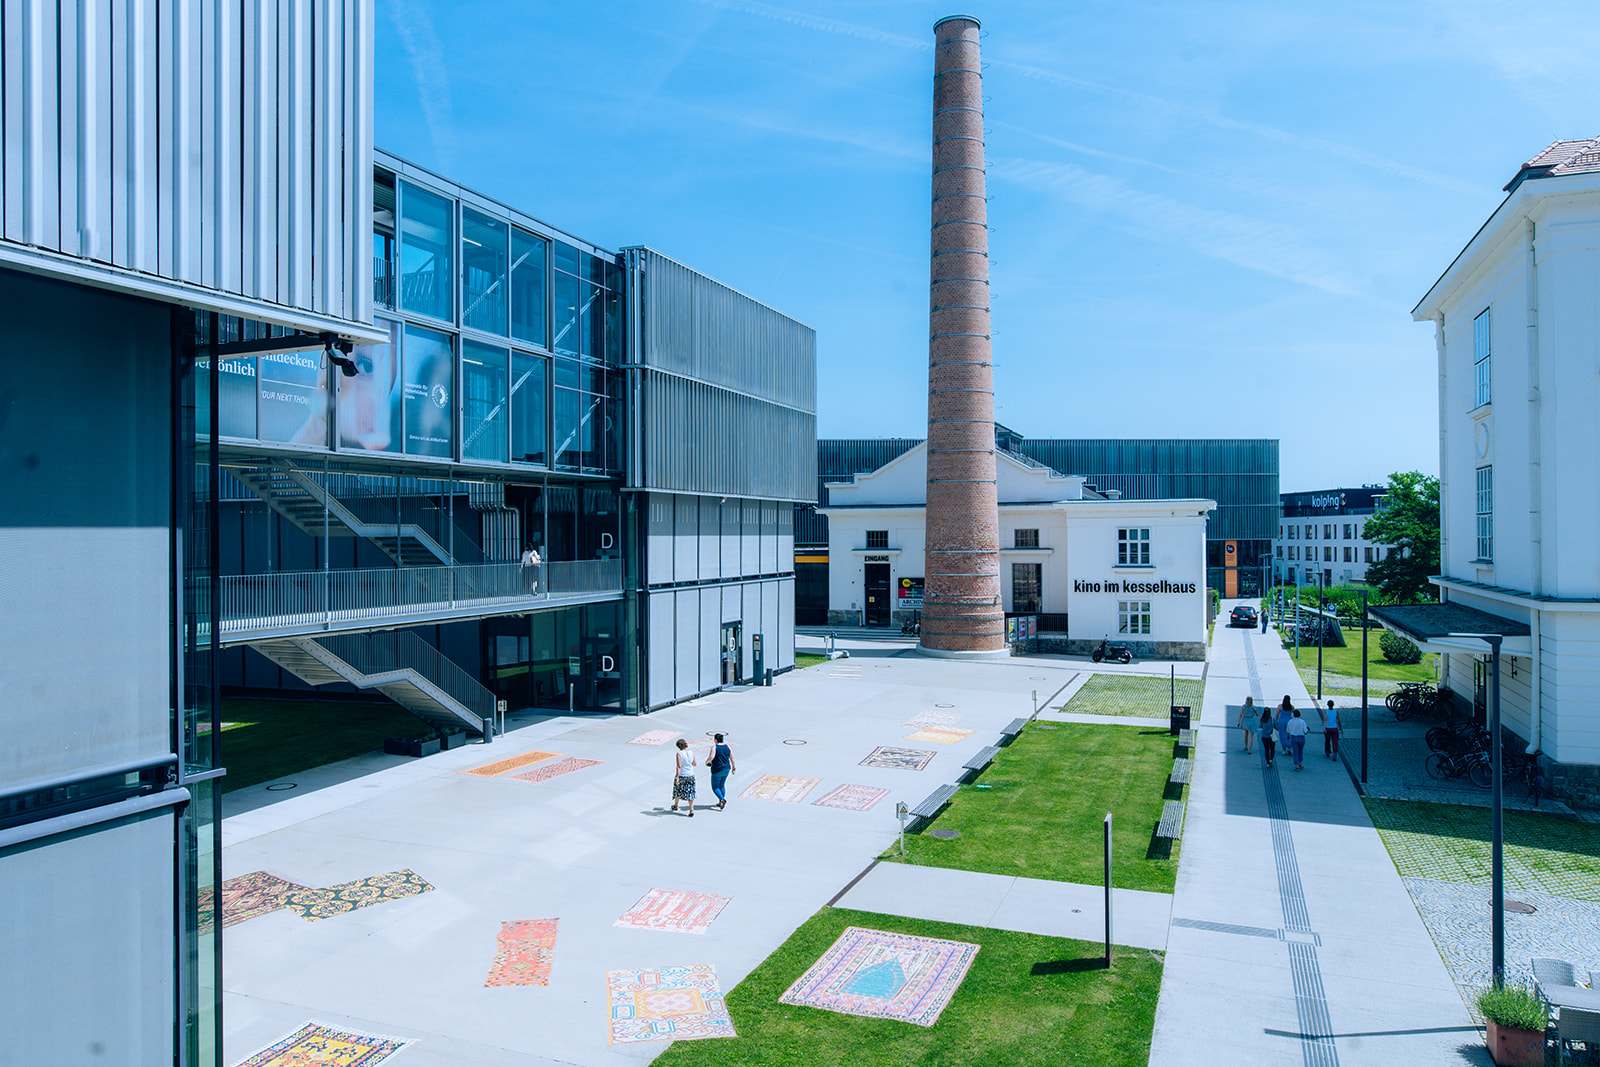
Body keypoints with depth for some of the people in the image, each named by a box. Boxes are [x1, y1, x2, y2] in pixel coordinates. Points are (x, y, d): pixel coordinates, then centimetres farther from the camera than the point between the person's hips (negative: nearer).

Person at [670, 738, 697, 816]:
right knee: (690, 793, 8)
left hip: (681, 775, -3)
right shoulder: (691, 753, -1)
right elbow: (695, 764, 10)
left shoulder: (679, 754, -15)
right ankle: (691, 810, -2)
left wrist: (677, 778, -21)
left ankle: (675, 806, 41)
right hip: (691, 775, 3)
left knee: (678, 790, 20)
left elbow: (679, 766, -21)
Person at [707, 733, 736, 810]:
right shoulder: (727, 747, 1)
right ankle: (721, 803, 24)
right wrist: (733, 768, 14)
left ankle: (722, 800, -15)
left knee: (715, 787, 7)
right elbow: (732, 759, 3)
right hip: (726, 769, 6)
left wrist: (706, 761, -7)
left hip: (717, 770, -6)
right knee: (722, 785, 23)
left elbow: (711, 757, -27)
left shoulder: (714, 747, -15)